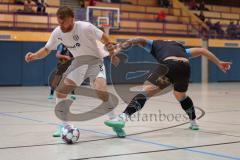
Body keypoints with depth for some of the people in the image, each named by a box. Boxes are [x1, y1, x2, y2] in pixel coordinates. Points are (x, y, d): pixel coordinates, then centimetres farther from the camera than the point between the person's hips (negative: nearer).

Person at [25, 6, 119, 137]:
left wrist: (113, 56, -11)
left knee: (100, 89, -29)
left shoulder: (85, 27, -27)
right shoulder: (57, 33, -12)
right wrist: (34, 55, -18)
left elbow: (104, 38, -14)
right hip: (78, 63, 5)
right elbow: (46, 49, 1)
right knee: (60, 91, -4)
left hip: (94, 62, -5)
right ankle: (63, 125, 12)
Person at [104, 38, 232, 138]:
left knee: (146, 91, -14)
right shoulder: (181, 48, 43)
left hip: (169, 65, -4)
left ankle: (123, 117, -35)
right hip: (185, 67, 4)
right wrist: (219, 63, 49)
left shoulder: (155, 44, 33)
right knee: (181, 96, 34)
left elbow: (141, 40, 14)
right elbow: (202, 51, 43)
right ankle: (194, 122, 46)